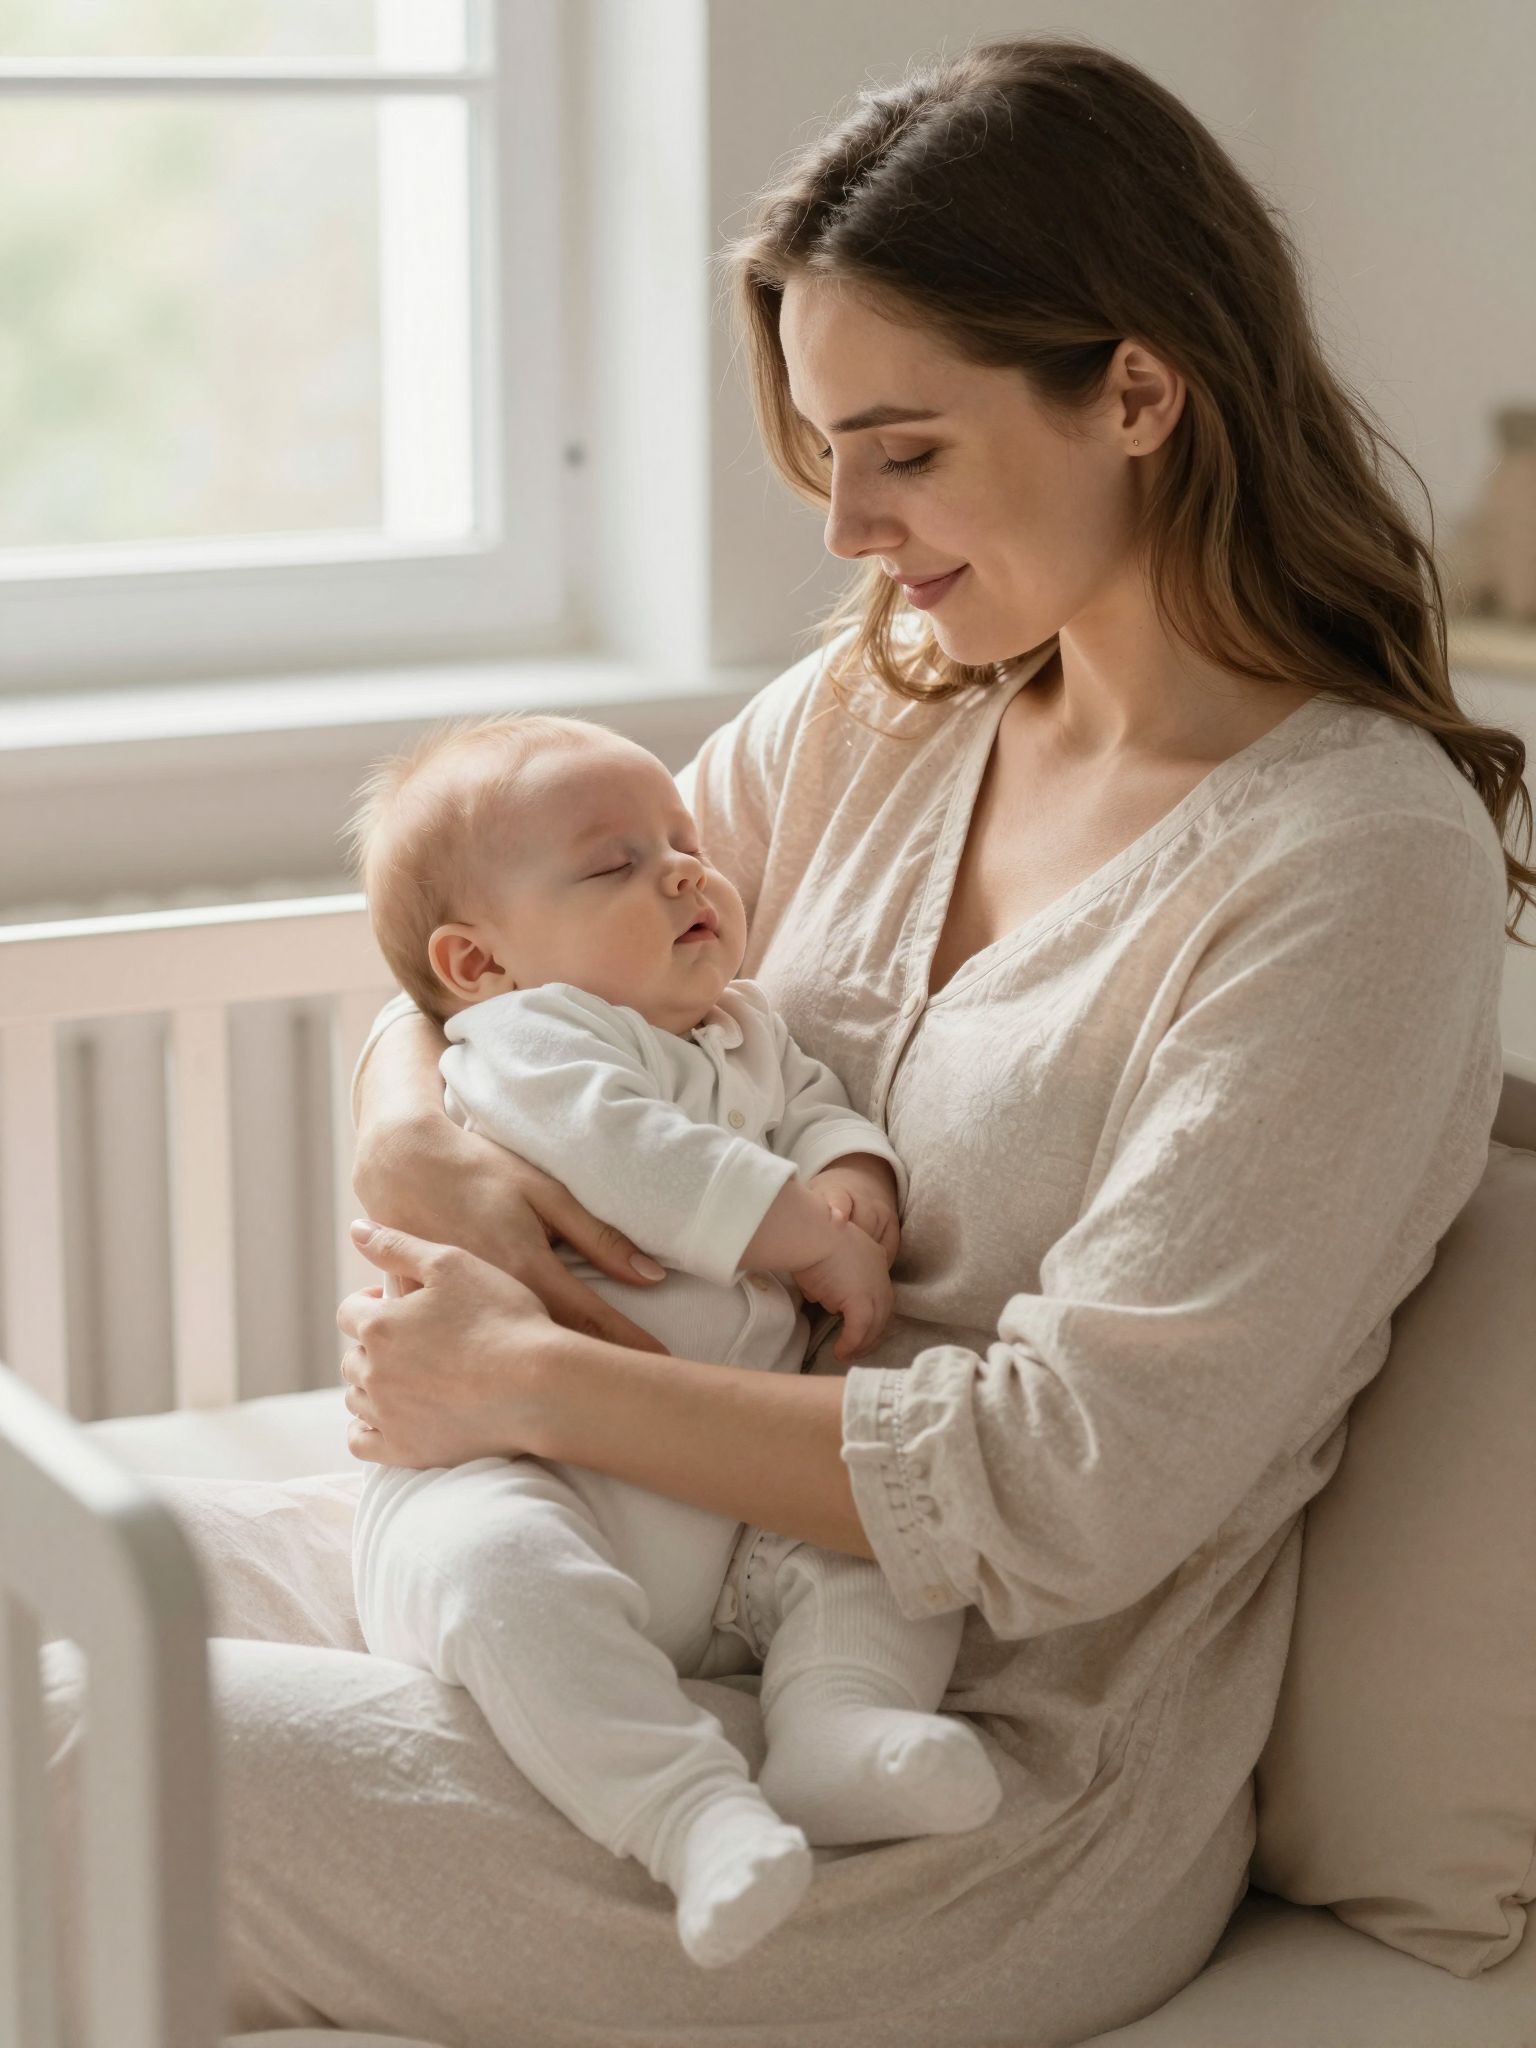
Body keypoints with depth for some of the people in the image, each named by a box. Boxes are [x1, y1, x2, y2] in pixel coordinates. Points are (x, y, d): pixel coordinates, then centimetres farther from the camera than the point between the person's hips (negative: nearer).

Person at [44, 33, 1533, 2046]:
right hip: (690, 1593, 7)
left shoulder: (1360, 861, -17)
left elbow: (1072, 1483, -22)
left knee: (74, 1751, -14)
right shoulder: (887, 701, 5)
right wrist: (415, 1134, -11)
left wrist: (529, 1381, -18)